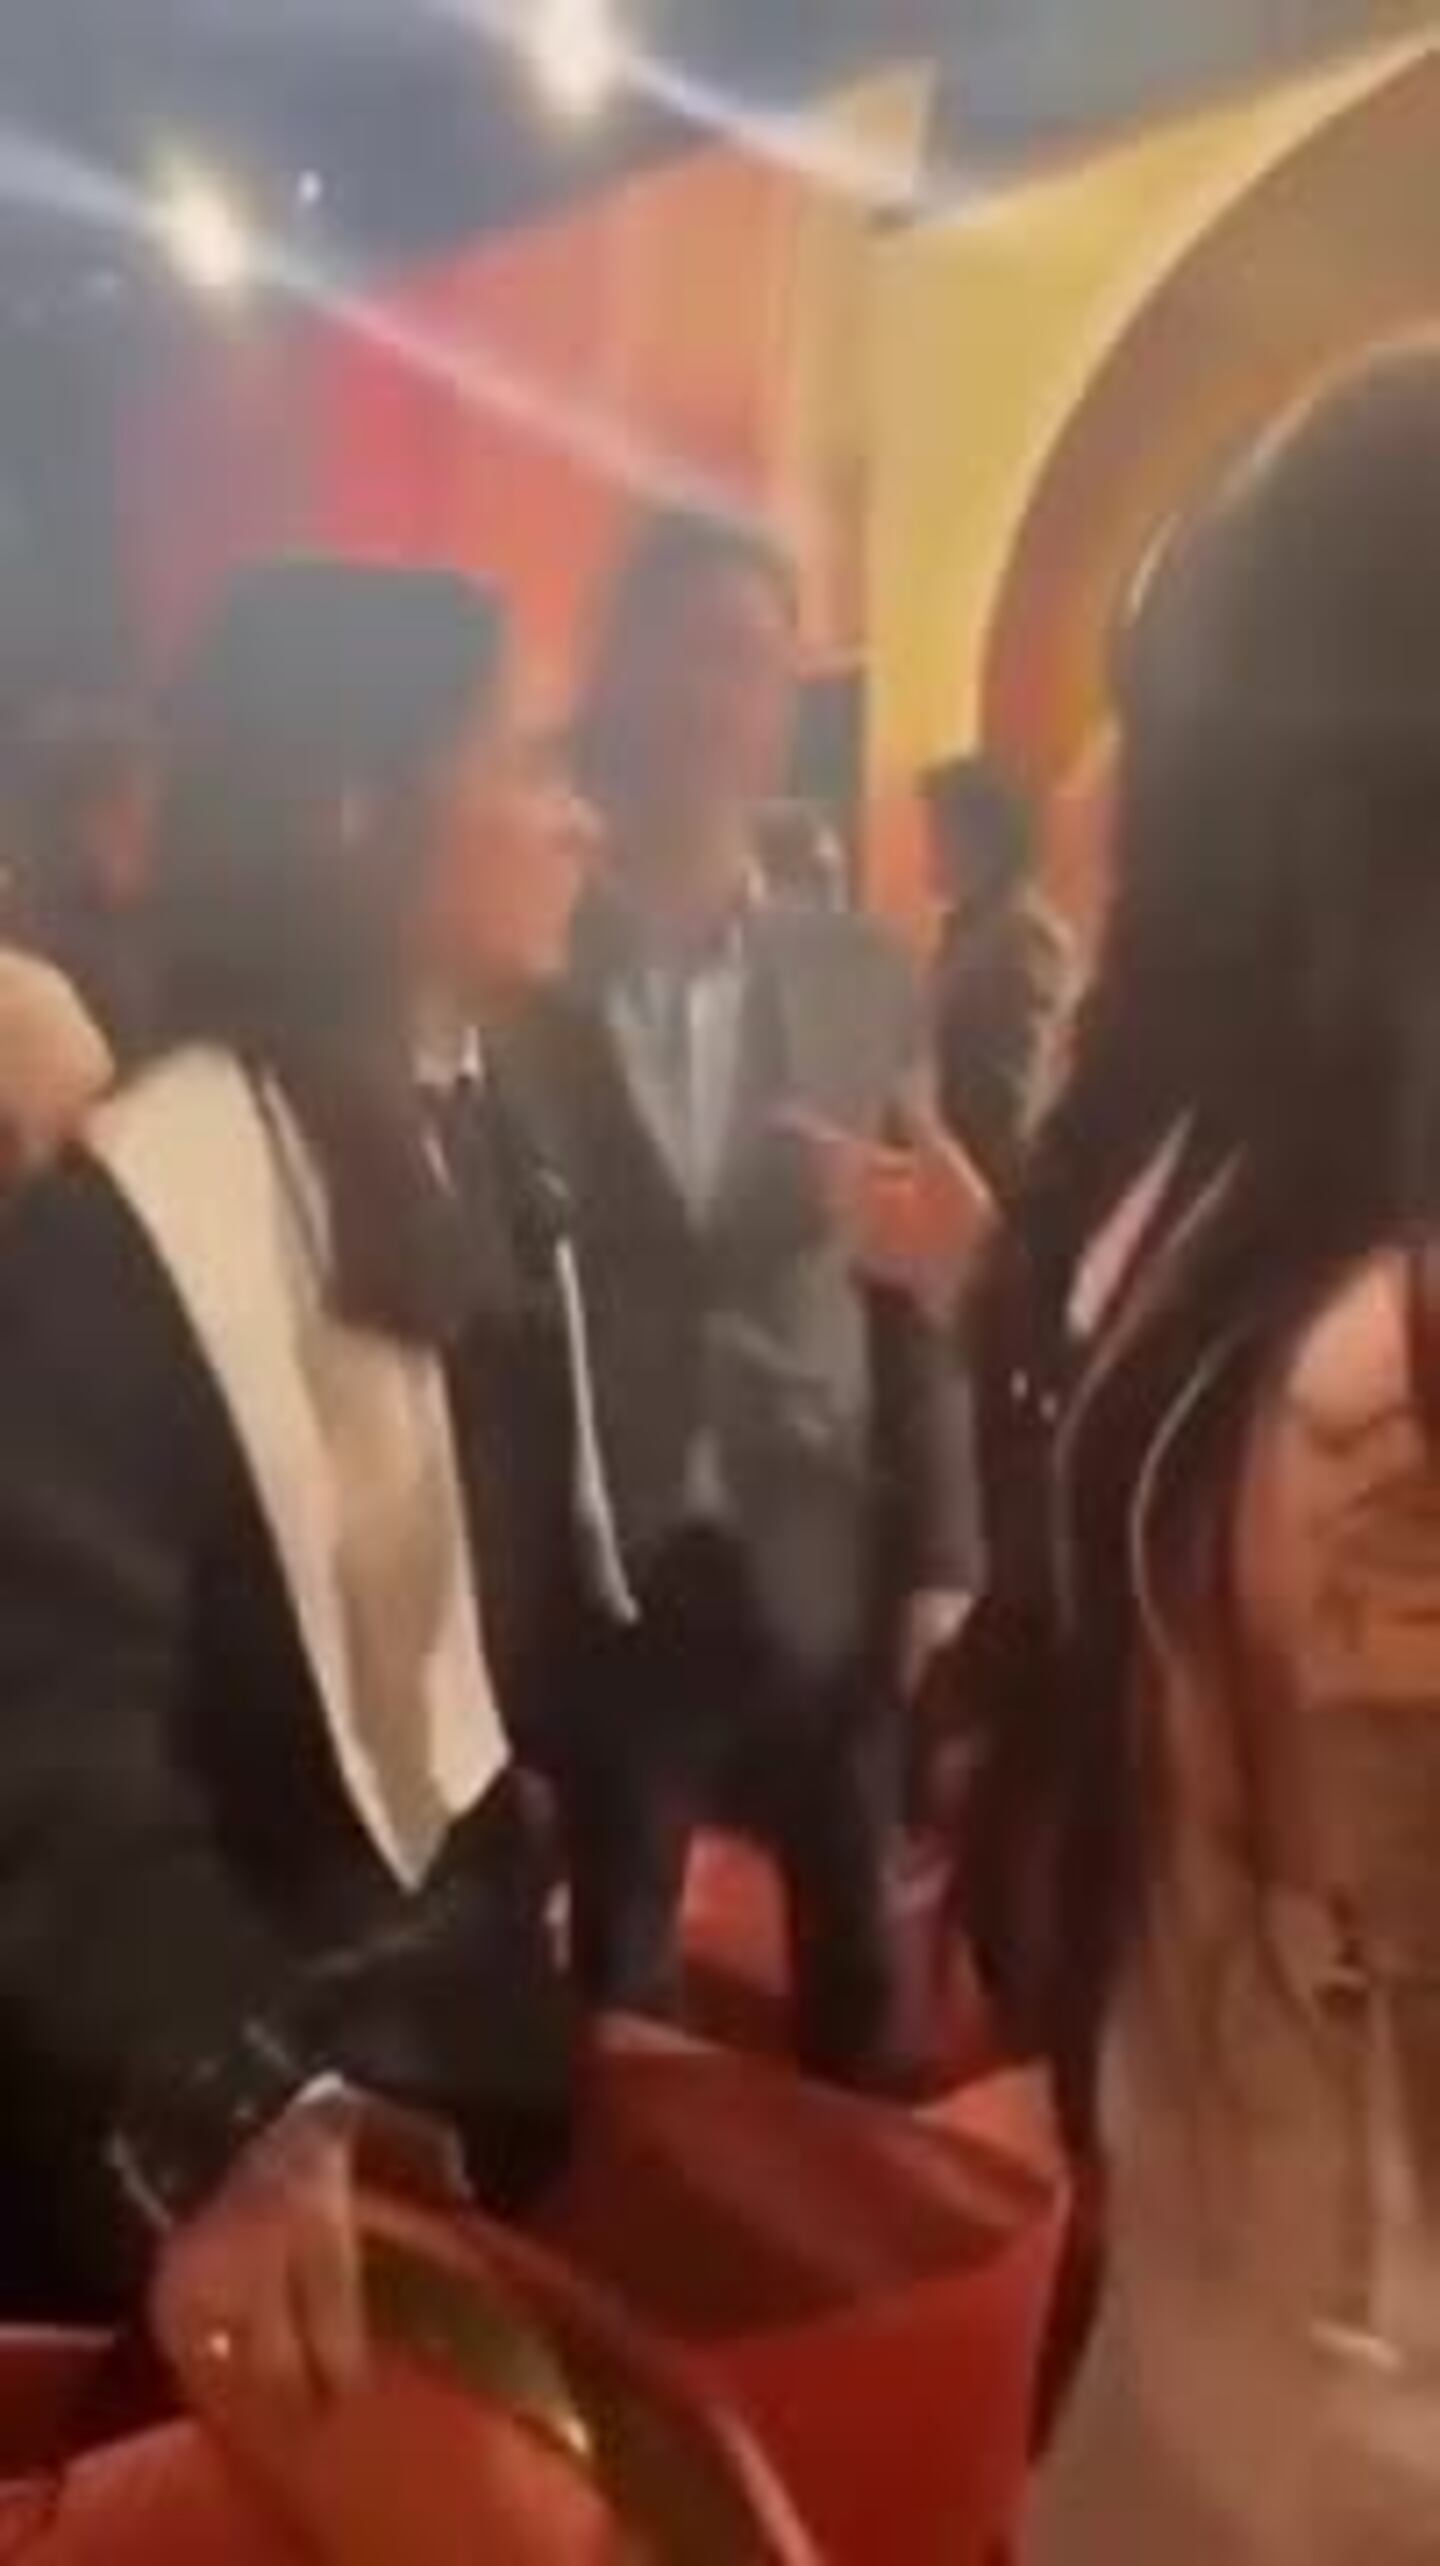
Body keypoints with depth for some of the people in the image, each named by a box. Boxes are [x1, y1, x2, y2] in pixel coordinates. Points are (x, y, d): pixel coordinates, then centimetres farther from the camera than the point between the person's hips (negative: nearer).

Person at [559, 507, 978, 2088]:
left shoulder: (860, 979, 4)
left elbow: (918, 1289, 5)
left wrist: (937, 1555, 3)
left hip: (827, 1577, 3)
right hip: (596, 1585, -2)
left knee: (857, 1991, 16)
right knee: (614, 2005, 12)